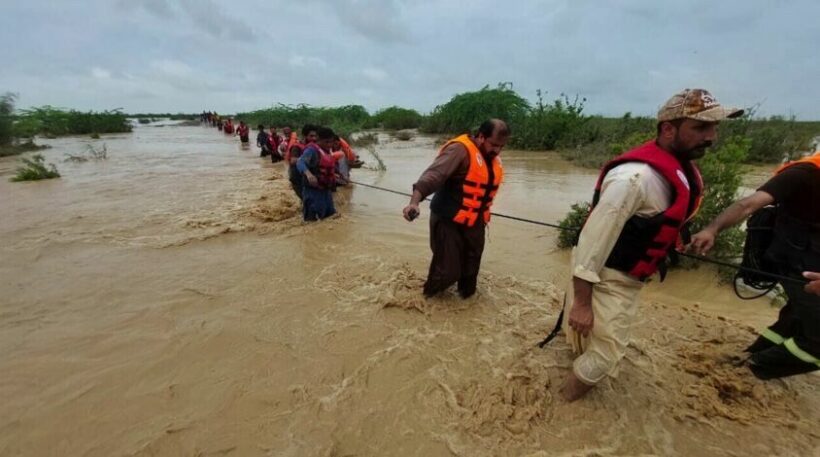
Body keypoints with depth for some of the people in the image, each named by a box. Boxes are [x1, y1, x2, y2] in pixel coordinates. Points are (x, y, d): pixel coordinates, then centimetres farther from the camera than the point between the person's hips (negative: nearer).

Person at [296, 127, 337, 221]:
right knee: (312, 221, -6)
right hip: (313, 191, -9)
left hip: (326, 190, 9)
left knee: (330, 217, 19)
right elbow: (300, 162, -33)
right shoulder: (311, 150, -15)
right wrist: (308, 173, -51)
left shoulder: (326, 151, 11)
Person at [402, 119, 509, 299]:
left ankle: (467, 295, 42)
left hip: (474, 223, 8)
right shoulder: (460, 150, -19)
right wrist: (415, 201, -47)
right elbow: (434, 174, -33)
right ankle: (428, 296, 26)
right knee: (448, 270, -3)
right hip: (448, 221, -7)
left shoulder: (493, 159, 8)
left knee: (470, 269, 18)